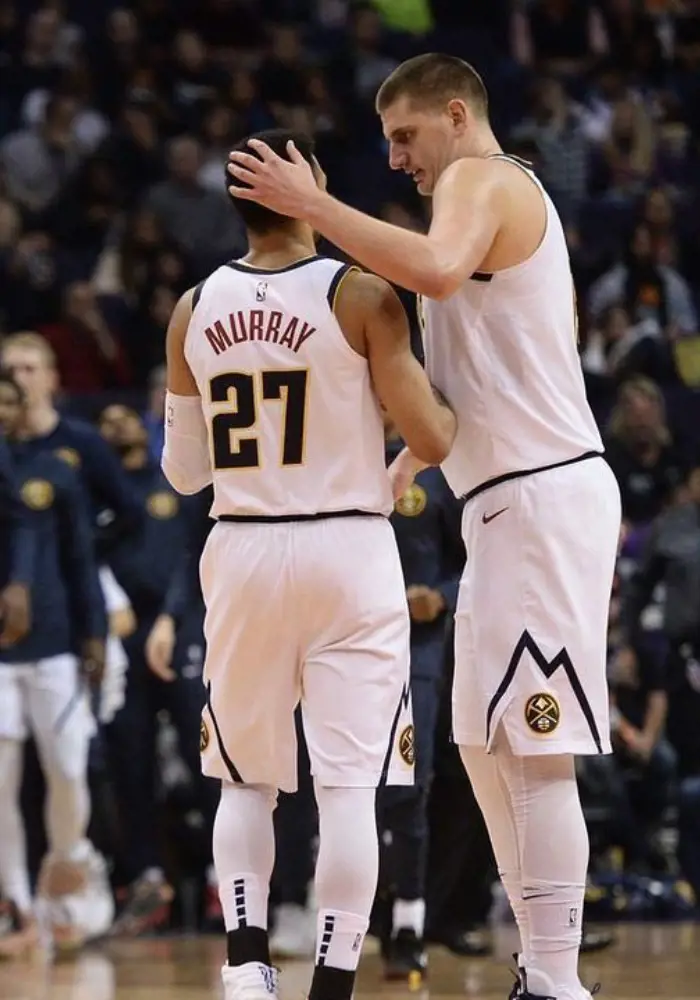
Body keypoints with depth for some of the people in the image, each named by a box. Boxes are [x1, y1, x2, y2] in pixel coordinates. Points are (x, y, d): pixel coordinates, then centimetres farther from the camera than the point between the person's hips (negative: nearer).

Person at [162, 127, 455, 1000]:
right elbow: (434, 442, -8)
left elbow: (184, 470, 9)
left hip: (243, 552, 4)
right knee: (350, 788, -2)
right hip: (347, 550, -3)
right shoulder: (359, 296, -9)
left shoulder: (194, 312, 2)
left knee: (248, 781, 17)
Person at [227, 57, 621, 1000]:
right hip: (516, 500, 11)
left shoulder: (481, 181, -9)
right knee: (487, 745, 14)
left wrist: (312, 205, -27)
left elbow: (437, 270, -33)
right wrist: (409, 460, 28)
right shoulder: (511, 197, 23)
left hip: (543, 497, -11)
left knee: (535, 753, -13)